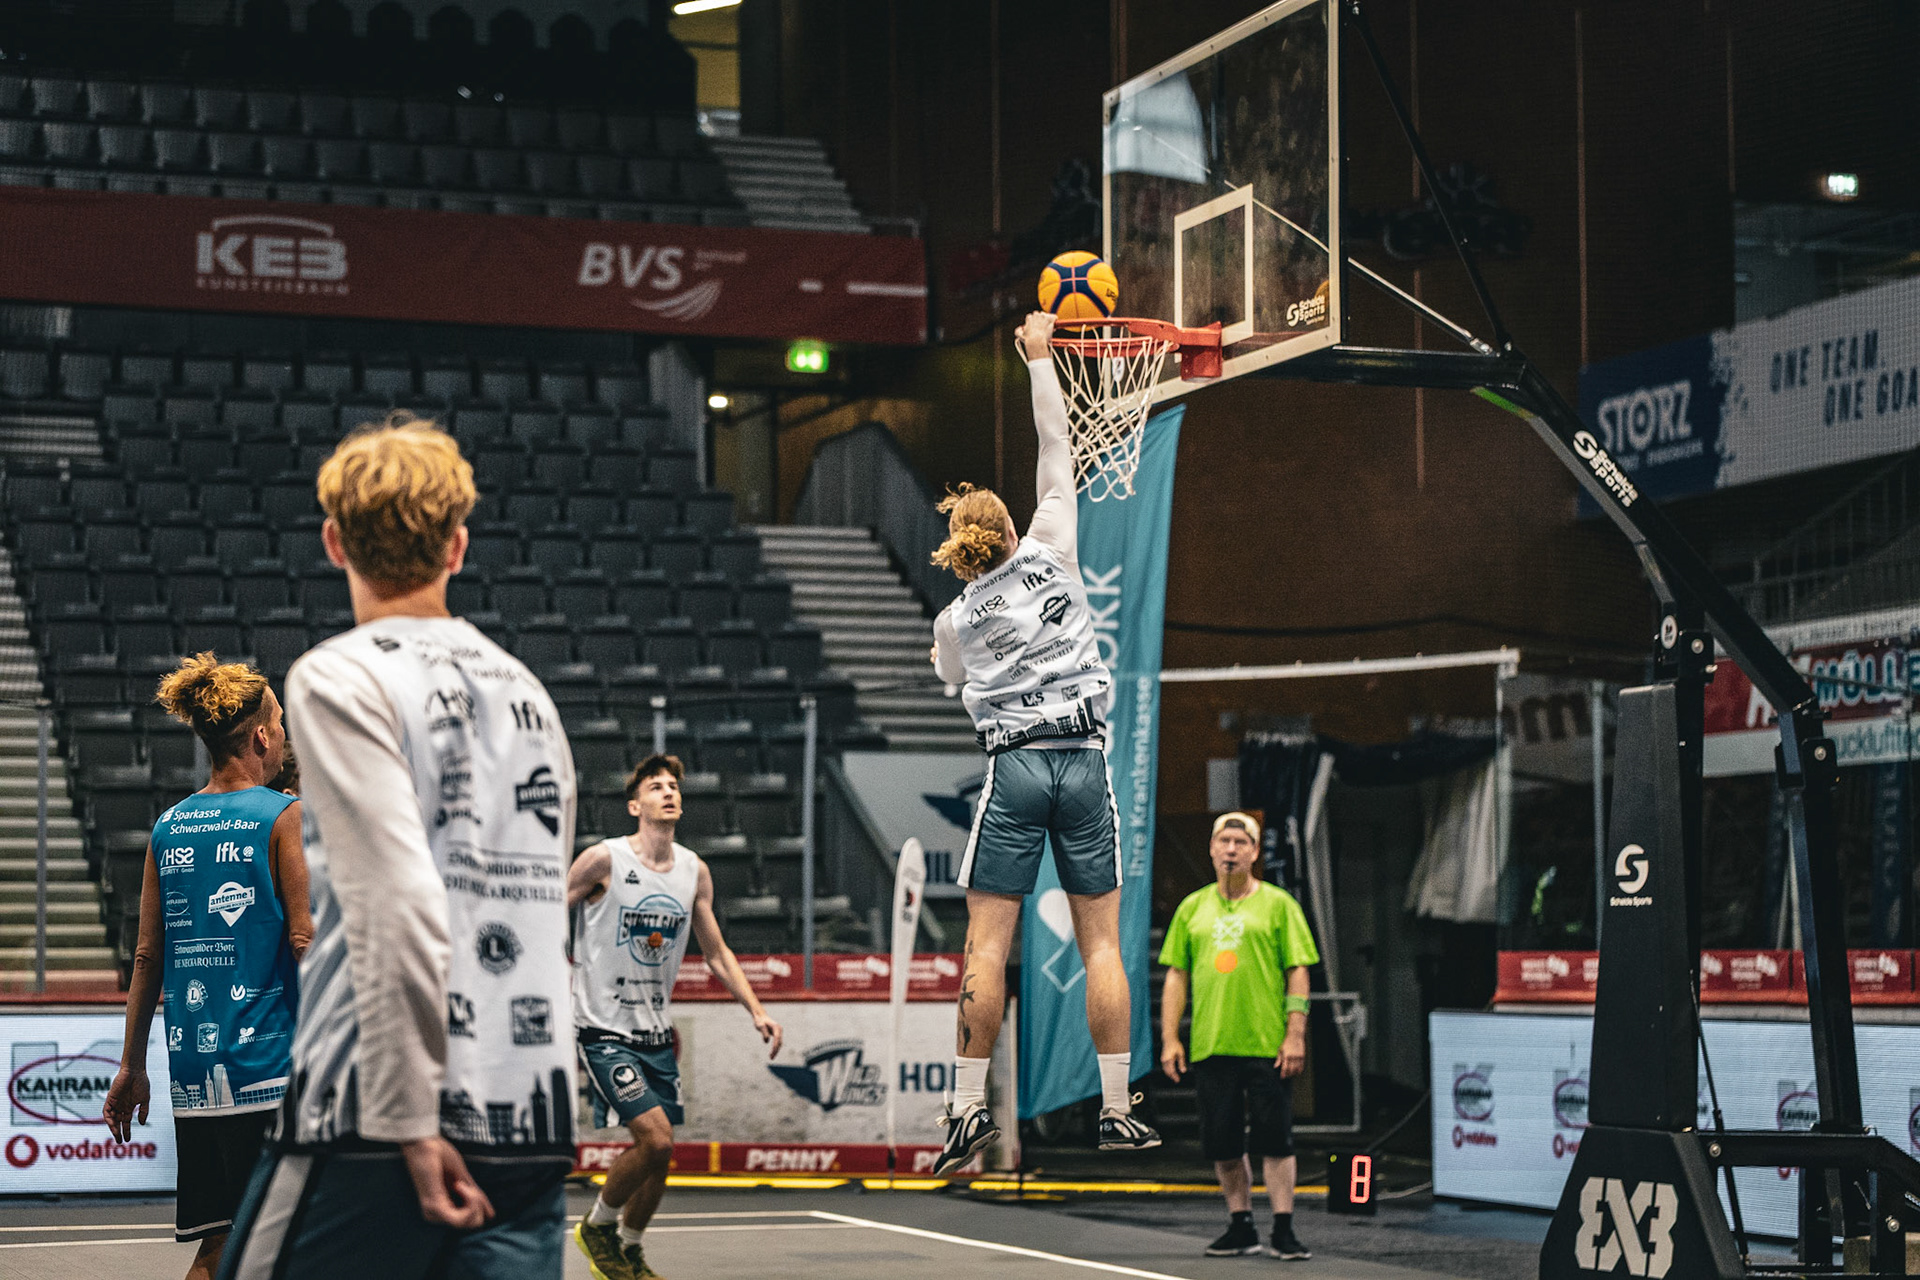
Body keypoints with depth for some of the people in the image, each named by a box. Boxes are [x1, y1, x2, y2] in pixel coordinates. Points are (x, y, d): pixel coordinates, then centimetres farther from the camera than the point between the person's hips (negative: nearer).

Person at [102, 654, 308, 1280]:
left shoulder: (168, 827, 11)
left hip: (192, 1065, 6)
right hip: (268, 1061, -6)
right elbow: (305, 942, -11)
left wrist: (132, 1064, 17)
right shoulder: (284, 816, -6)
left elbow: (148, 955, 12)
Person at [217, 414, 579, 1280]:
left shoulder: (339, 678, -4)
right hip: (534, 1126, 6)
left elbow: (400, 906, -15)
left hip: (377, 1120, -6)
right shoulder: (526, 692, 15)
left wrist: (412, 1123, -14)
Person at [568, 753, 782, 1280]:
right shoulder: (604, 860, -11)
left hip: (656, 1032, 6)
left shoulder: (695, 871, 5)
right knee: (655, 1138, -17)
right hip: (604, 1028, -6)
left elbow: (716, 952, 14)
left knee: (659, 1150, 5)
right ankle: (597, 1225, 7)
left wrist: (756, 1010, 5)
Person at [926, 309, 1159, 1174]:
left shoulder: (956, 620, 6)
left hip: (1014, 769, -1)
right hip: (1086, 761, 1)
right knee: (1102, 945, 3)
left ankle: (970, 1106, -4)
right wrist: (1038, 360, 18)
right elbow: (1058, 454, 11)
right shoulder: (1051, 555, 4)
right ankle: (1117, 1112, 4)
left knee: (987, 945, 0)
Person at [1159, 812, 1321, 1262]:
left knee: (1274, 1141, -4)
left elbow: (1298, 972, 0)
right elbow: (1176, 976, 13)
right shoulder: (1193, 908, 12)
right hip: (1210, 1044, 3)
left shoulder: (1277, 904, 3)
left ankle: (1283, 1231, 0)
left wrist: (1295, 1035, -8)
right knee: (1223, 1144, 6)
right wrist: (1170, 1038, 5)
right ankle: (1241, 1227, 17)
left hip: (1267, 1045, -3)